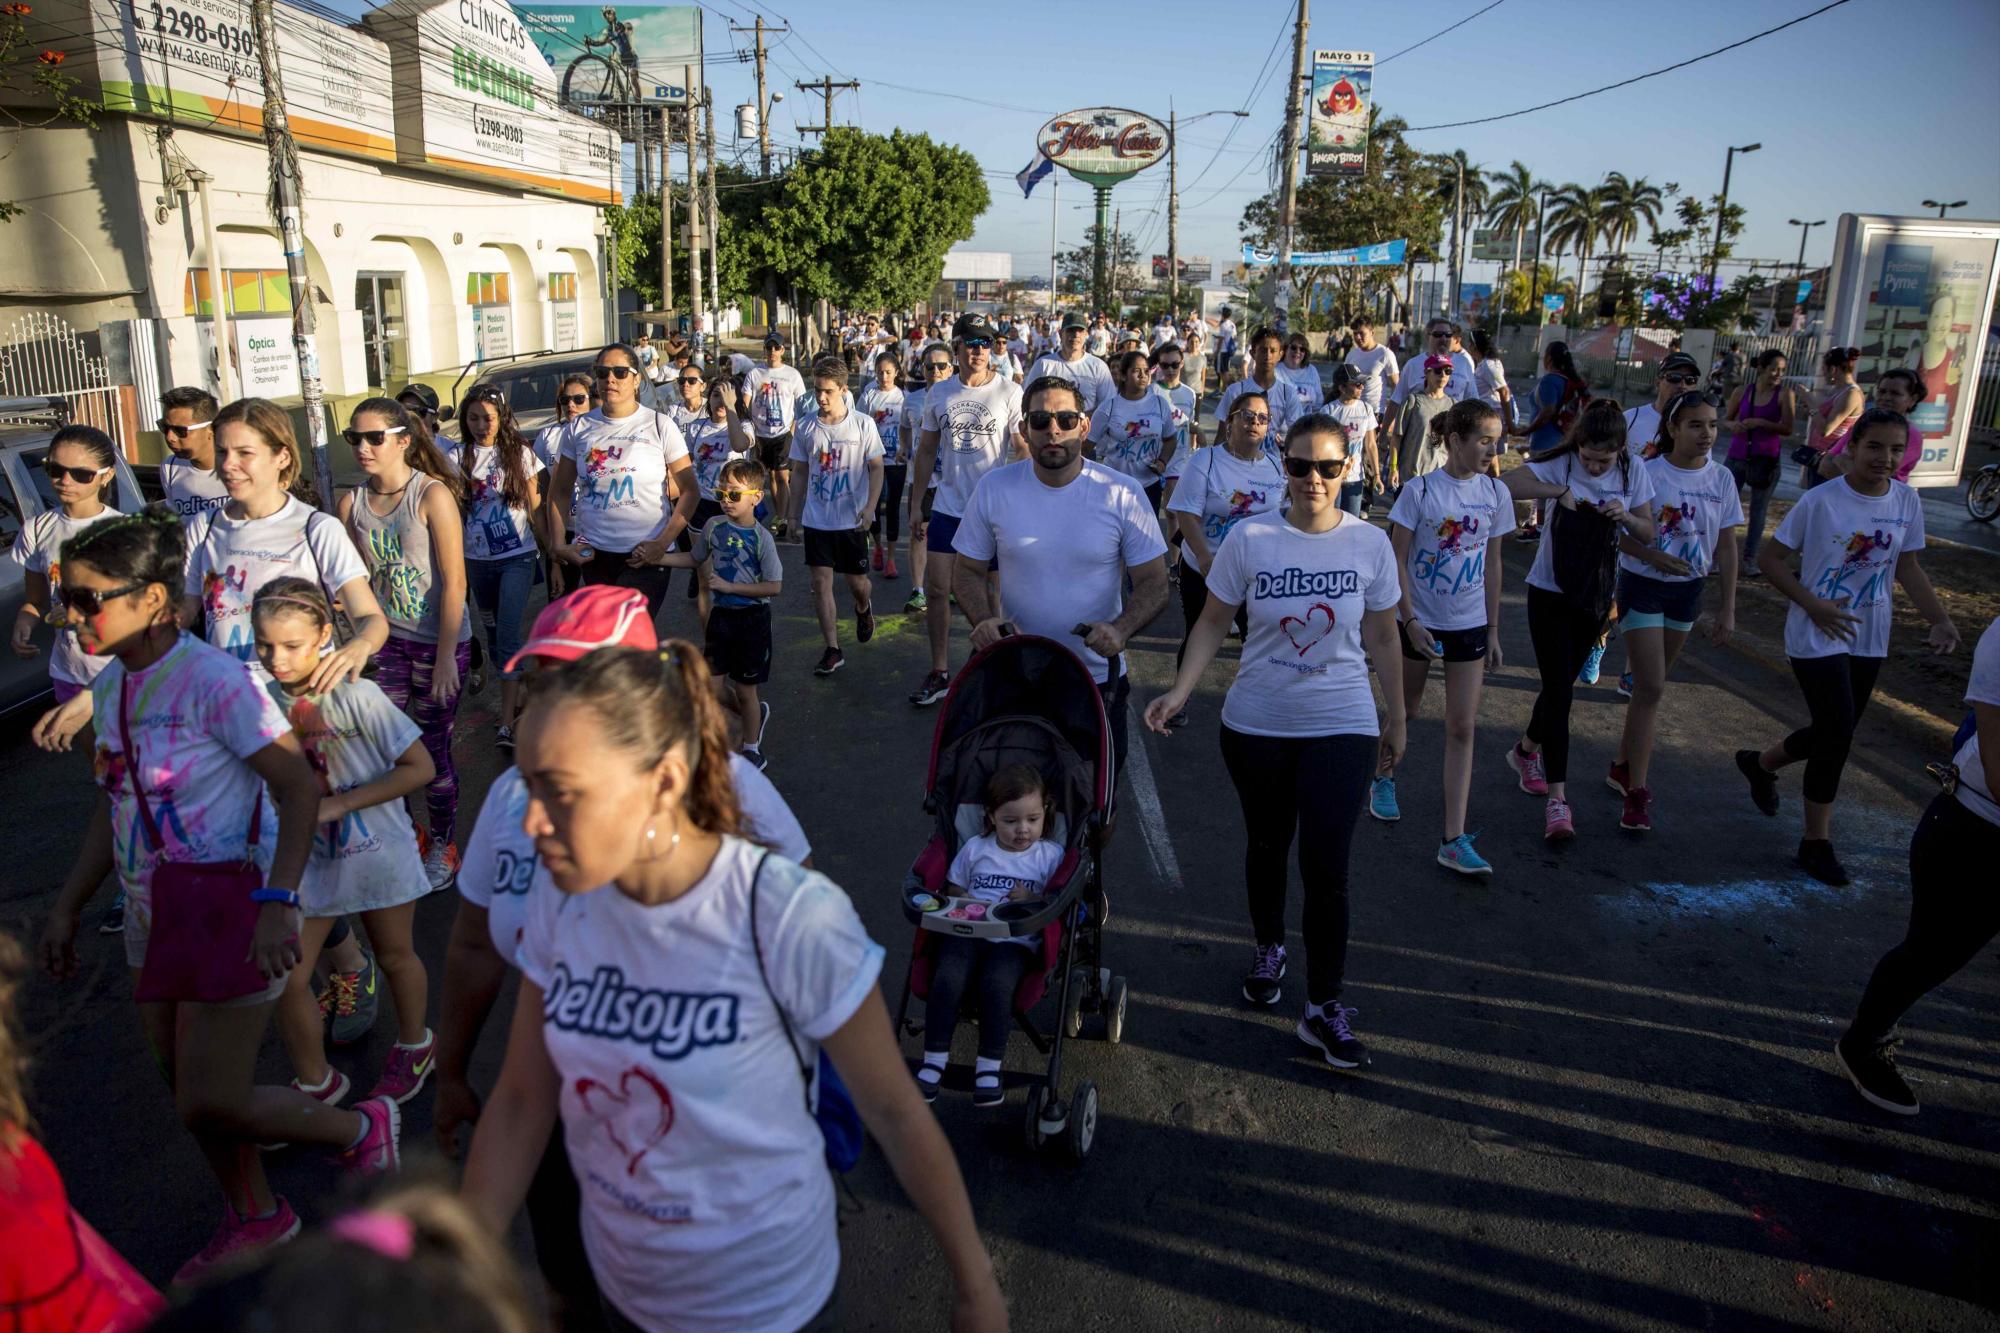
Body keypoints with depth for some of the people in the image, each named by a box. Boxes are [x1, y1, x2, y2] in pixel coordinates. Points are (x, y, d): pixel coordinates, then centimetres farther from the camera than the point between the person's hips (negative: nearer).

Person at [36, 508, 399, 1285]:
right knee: (185, 1088, 19)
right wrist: (67, 908, 14)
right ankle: (255, 1219, 40)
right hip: (154, 915, 8)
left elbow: (300, 787, -22)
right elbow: (112, 807, 15)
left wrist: (278, 904, -30)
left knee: (210, 1107, -4)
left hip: (230, 913, -8)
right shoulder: (111, 685, 4)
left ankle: (360, 1128, 21)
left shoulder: (211, 680, -21)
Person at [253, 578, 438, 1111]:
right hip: (308, 854, 4)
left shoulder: (355, 696, -21)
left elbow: (419, 767, -20)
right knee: (286, 977, 2)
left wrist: (337, 805, -23)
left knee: (395, 955, 17)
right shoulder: (263, 696, -7)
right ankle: (316, 1084, 24)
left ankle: (413, 1046, 43)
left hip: (377, 851, -3)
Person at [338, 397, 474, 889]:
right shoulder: (352, 503, 1)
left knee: (432, 748, 5)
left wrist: (445, 658, -17)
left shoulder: (432, 495, -14)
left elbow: (454, 582, -15)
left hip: (437, 641, -4)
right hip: (385, 640, 4)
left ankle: (442, 845, 25)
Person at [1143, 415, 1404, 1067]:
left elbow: (1382, 637, 5)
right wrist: (1180, 691, -15)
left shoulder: (1370, 543, -5)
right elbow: (1213, 622, -3)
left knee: (1326, 868, -7)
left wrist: (1396, 717, 12)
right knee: (1267, 846, 19)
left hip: (1342, 726, -1)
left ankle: (1325, 1009, 8)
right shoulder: (1248, 538, -9)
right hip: (1256, 724, 1)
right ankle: (1269, 947, 46)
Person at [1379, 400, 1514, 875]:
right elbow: (1396, 560, -9)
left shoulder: (1496, 493, -1)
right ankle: (1384, 779, 45)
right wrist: (1409, 621, -14)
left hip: (1469, 625, 3)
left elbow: (1492, 563, 6)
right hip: (1418, 620, -3)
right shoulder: (1420, 491, -11)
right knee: (1406, 710, 15)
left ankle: (1453, 840, 0)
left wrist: (1493, 631, 6)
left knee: (1462, 728, -1)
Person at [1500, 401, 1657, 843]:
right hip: (1550, 592, -4)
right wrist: (1559, 491, -32)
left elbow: (1647, 533, 2)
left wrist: (1625, 516, -17)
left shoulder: (1632, 473, -2)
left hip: (1596, 597, 4)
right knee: (1559, 691, -9)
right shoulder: (1561, 463, -12)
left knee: (1562, 685, 16)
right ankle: (1557, 797, -7)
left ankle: (1527, 751, 42)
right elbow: (1510, 483, -26)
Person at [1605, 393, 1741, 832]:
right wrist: (1659, 558, -29)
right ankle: (1637, 791, -5)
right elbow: (1618, 534, -13)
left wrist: (1728, 608, 2)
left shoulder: (1721, 479, -1)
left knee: (1650, 684, 14)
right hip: (1642, 585, -4)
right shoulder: (1647, 473, -13)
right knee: (1652, 686, -9)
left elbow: (1726, 547, 3)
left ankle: (1624, 766, 30)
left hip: (1688, 591, 5)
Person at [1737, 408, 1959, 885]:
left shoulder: (1906, 501, 0)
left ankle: (1761, 762, 43)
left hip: (1868, 641, 6)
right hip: (1817, 637, -6)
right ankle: (1816, 842, 5)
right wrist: (1813, 605, -20)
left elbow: (1908, 567, 9)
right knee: (1838, 731, -9)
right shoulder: (1820, 501, -15)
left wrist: (1940, 620, -2)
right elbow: (1772, 558, -10)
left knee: (1833, 733, 14)